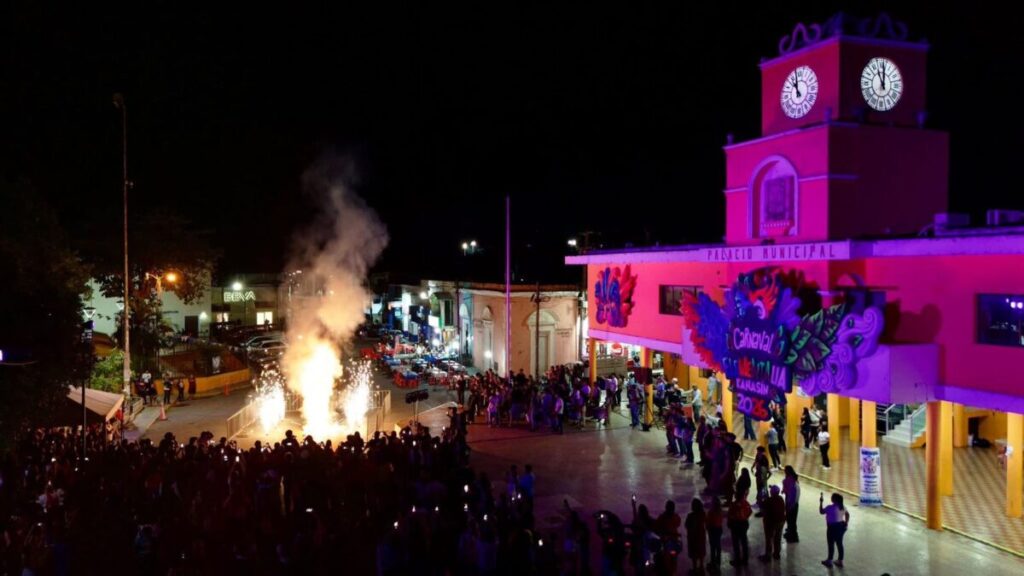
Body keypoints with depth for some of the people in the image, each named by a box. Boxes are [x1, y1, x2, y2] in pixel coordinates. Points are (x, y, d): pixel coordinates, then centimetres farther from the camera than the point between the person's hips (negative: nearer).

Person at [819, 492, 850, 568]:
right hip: (841, 526, 8)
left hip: (833, 527, -8)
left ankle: (829, 561, 13)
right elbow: (847, 514, 15)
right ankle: (840, 561, 22)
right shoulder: (842, 507, 3)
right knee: (839, 544, 14)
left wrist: (821, 502, -6)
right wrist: (846, 523, 22)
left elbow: (821, 511, -12)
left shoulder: (830, 507, -21)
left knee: (831, 544, 4)